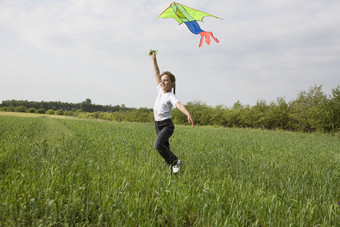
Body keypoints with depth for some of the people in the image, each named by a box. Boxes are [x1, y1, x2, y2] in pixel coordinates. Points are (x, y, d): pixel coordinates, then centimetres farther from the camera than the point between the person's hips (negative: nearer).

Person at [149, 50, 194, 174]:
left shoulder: (171, 96, -14)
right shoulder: (161, 90, 5)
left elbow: (179, 105, -33)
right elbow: (157, 73, 9)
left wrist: (188, 114, -51)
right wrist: (154, 58, 9)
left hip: (167, 125, -7)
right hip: (158, 124, 7)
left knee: (158, 144, -25)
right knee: (165, 148, 8)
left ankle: (175, 161, -10)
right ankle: (171, 165, 19)